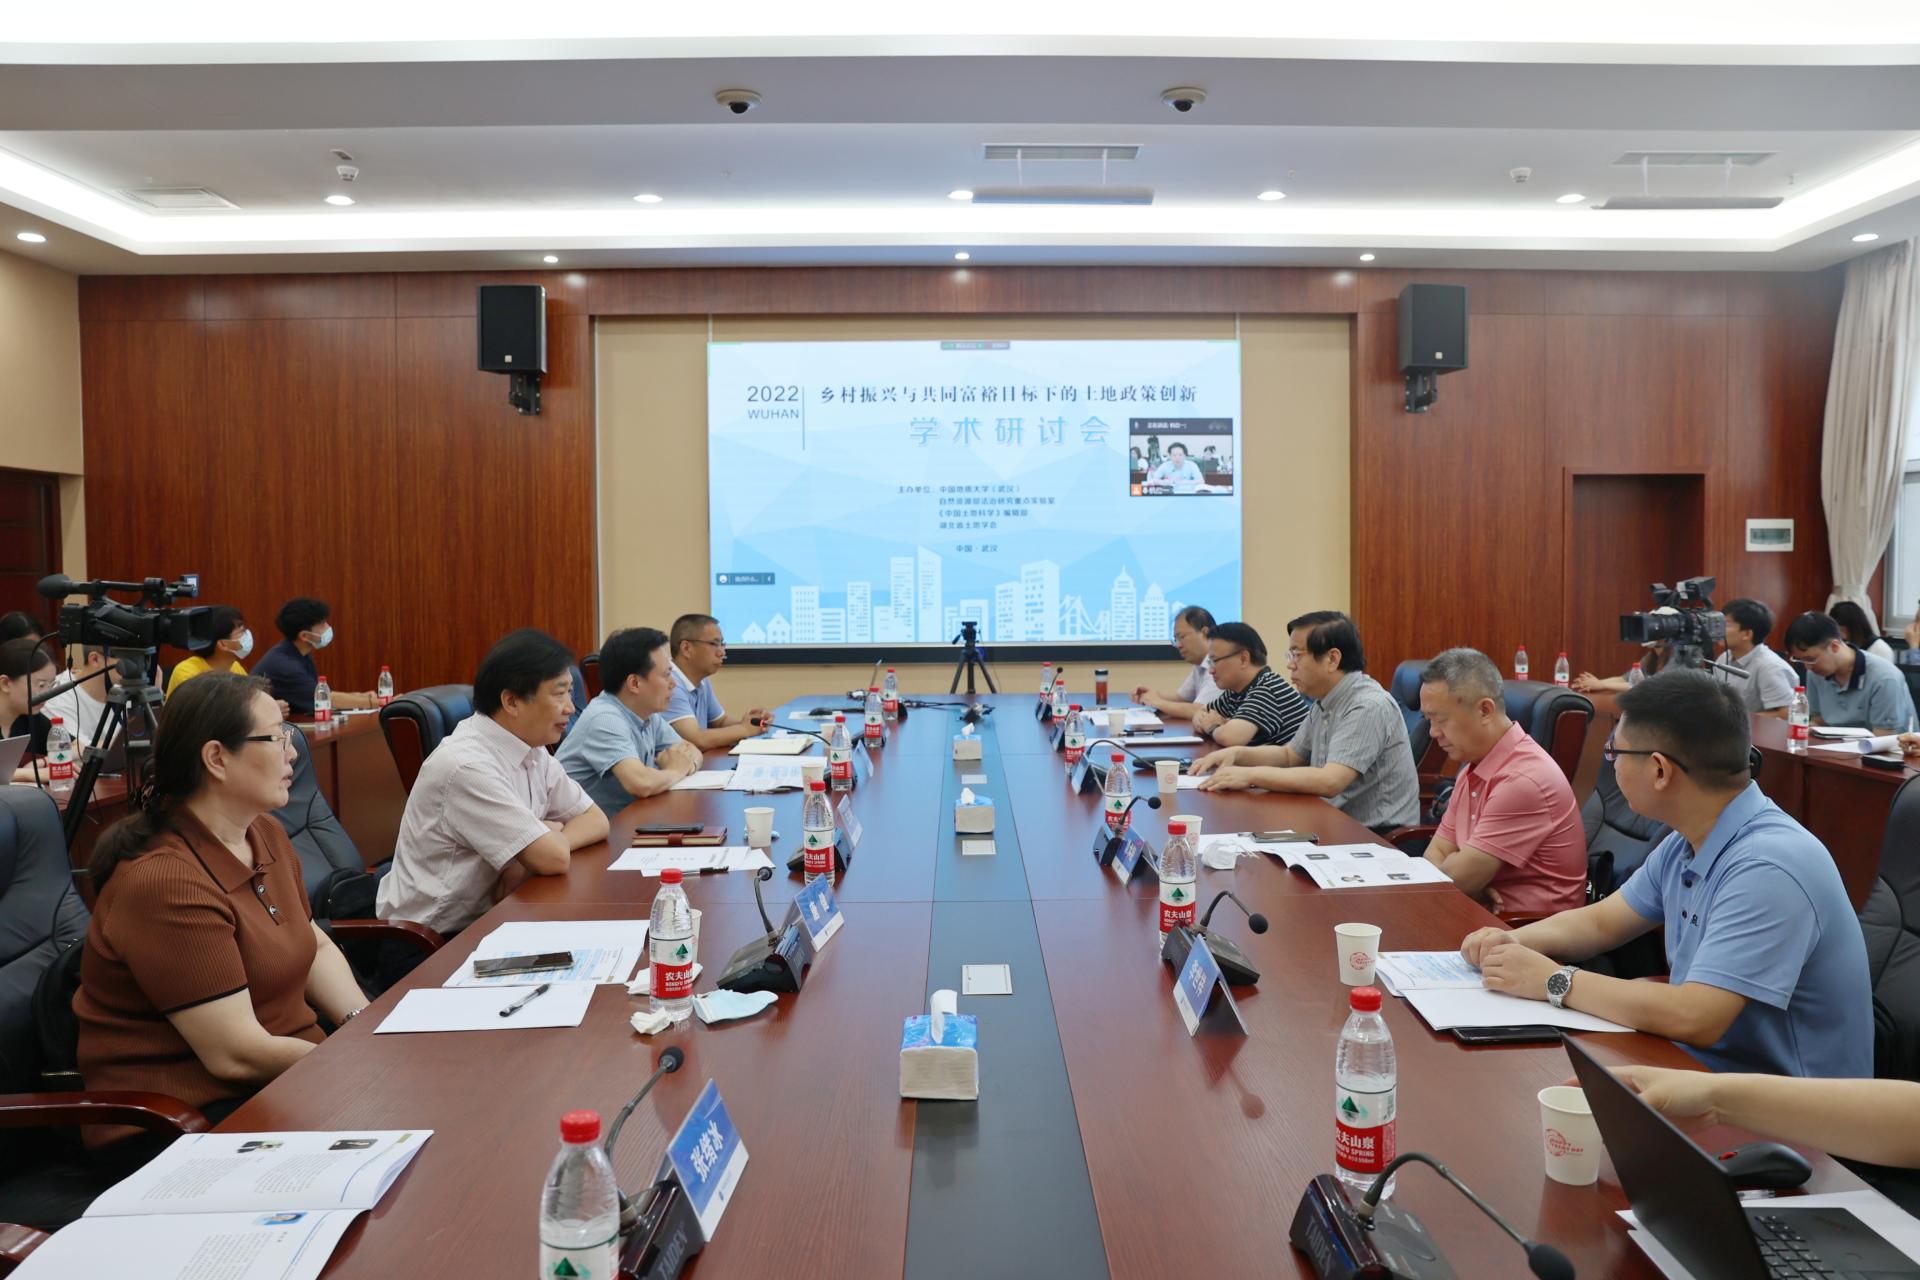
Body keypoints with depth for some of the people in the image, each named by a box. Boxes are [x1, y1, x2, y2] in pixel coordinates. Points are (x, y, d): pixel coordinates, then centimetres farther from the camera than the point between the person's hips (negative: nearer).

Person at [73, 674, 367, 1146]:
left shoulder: (267, 834, 7)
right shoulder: (165, 882, -21)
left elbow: (316, 949, 15)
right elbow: (236, 1056, -22)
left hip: (290, 1067, 8)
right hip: (196, 1112, -8)